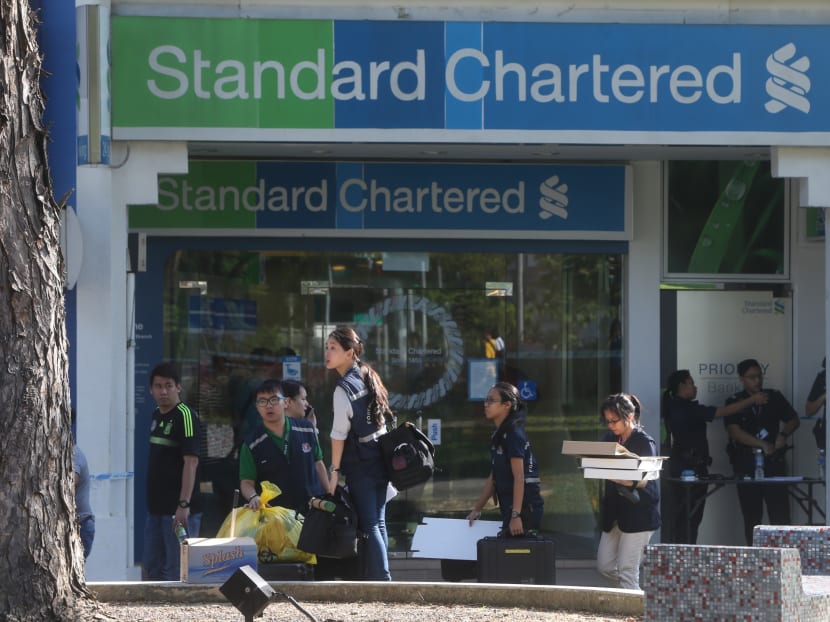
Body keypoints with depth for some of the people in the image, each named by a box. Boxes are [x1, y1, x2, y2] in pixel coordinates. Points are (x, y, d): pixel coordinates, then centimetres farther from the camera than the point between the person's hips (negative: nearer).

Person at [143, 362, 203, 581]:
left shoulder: (185, 416, -13)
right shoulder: (157, 416, 14)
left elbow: (191, 462, -20)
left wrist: (184, 504, -27)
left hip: (178, 511, -9)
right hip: (157, 507, 9)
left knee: (176, 572, -8)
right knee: (152, 569, 13)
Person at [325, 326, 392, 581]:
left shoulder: (344, 388, -16)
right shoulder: (369, 376, 8)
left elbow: (340, 434, -16)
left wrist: (334, 470, -9)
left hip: (360, 466, -8)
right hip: (381, 459, 8)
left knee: (368, 526, -5)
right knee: (378, 523, 12)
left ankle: (380, 579, -8)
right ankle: (381, 577, 17)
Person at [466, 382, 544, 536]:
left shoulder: (514, 435, -13)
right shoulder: (498, 436, 15)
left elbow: (519, 477, -19)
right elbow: (493, 477, 20)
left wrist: (516, 515, -25)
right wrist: (477, 509, 20)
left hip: (524, 509, -9)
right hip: (509, 508, 9)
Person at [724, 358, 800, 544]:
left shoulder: (774, 397, 10)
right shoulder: (734, 403, 3)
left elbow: (794, 420, 14)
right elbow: (735, 431, -9)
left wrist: (784, 434, -8)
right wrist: (762, 444, -18)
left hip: (774, 464, 1)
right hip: (747, 465, -1)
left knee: (780, 515, -7)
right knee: (752, 518, 4)